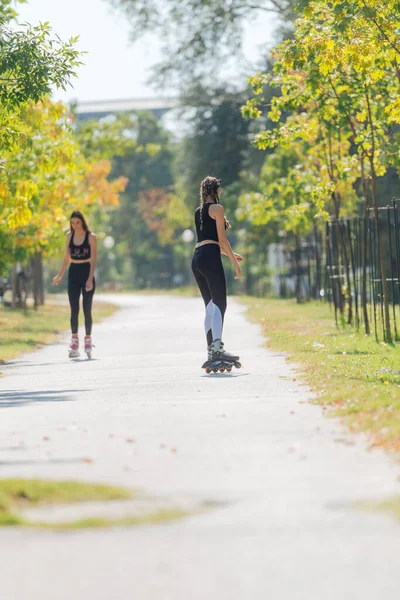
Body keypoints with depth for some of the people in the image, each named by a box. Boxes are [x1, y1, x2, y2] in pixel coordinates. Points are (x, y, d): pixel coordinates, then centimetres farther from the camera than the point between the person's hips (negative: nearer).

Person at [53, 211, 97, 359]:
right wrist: (59, 276, 17)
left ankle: (88, 340, 12)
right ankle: (74, 342, -4)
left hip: (87, 273, -3)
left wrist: (90, 279, -20)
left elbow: (93, 259, -10)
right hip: (73, 274, 3)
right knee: (74, 309, -3)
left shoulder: (91, 237, -7)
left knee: (87, 310, 1)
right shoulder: (69, 236, 5)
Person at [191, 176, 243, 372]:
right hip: (210, 258, -8)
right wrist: (235, 264, -4)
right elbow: (222, 239, -7)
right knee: (219, 304, -16)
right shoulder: (217, 209, -2)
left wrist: (231, 254, 39)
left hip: (197, 258, 8)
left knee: (210, 306, 10)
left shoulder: (198, 212, 22)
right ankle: (217, 346, -33)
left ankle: (211, 351, 6)